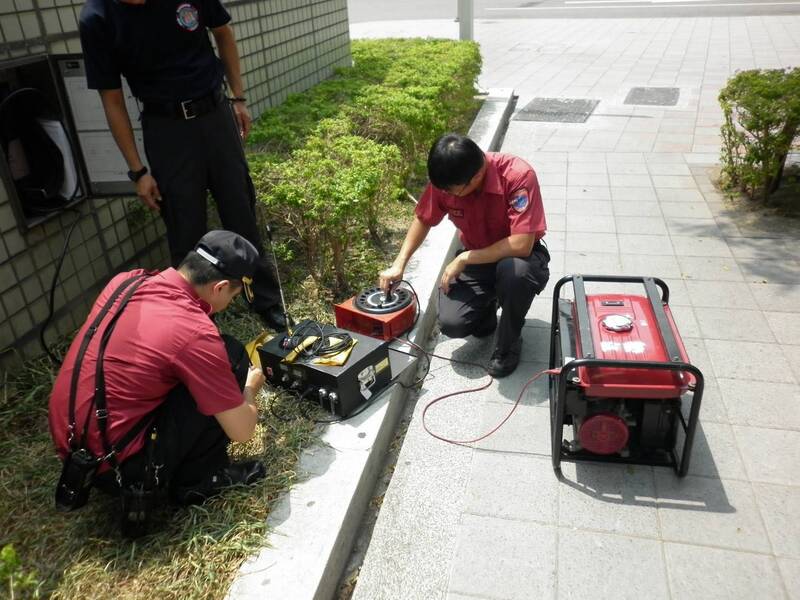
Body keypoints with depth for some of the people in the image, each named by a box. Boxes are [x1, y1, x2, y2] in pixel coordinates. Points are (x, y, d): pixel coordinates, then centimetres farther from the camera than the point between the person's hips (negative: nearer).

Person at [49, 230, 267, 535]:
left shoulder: (125, 280, -1)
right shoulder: (194, 333, -23)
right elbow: (242, 431, -14)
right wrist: (250, 388, 7)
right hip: (113, 466, -8)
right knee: (231, 357, -8)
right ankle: (196, 481, 6)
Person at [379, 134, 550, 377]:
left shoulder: (518, 176, -31)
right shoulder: (445, 180, -16)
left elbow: (521, 245, -35)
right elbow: (423, 220, 3)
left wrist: (463, 259, -29)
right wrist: (399, 264, -6)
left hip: (520, 258, -3)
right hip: (475, 260, 3)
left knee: (514, 271, -40)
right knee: (451, 323, -21)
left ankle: (509, 343, -10)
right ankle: (487, 306, 16)